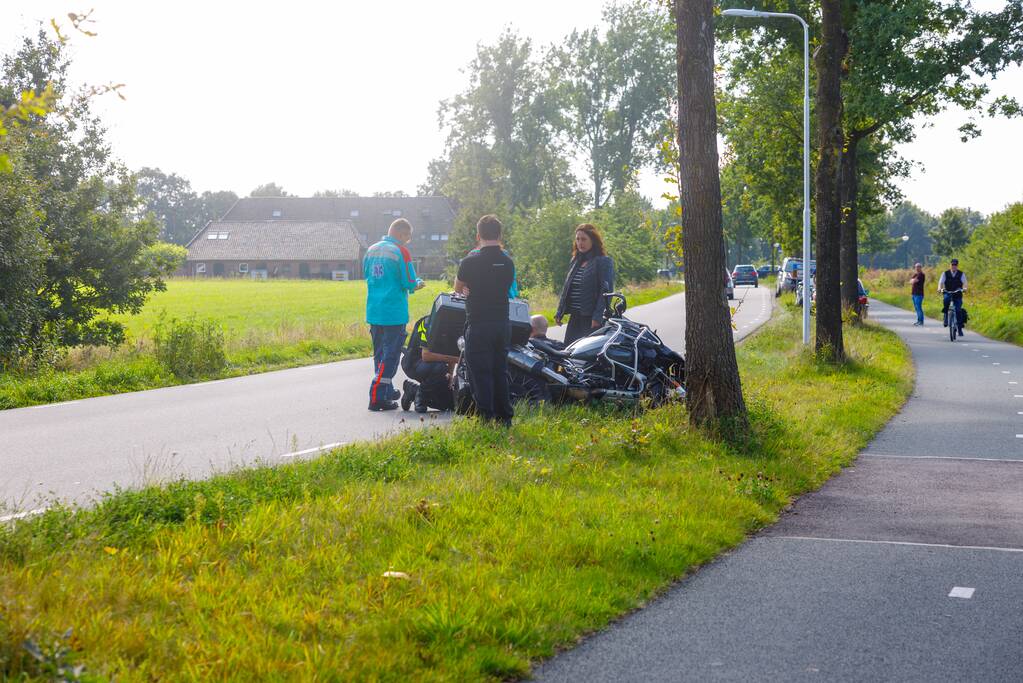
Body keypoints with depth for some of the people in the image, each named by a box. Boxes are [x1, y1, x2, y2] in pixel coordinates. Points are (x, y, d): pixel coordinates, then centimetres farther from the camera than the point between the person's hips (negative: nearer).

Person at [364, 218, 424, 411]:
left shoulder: (371, 250, 9)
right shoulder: (401, 251, -11)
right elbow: (410, 283, -13)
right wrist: (417, 284, 9)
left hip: (374, 312, 7)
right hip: (394, 313, -7)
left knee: (380, 353, 18)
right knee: (390, 355, -4)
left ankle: (387, 391, 30)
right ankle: (377, 397, -10)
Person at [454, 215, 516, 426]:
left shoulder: (471, 261, -11)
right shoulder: (508, 262, 3)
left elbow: (458, 287, 4)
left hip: (478, 325, -5)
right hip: (503, 325, 5)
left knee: (480, 373, 0)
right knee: (500, 371, 13)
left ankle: (486, 418, -3)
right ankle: (504, 418, 16)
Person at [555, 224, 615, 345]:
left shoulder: (604, 262, -4)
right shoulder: (576, 261, 18)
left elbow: (606, 291, -12)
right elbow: (566, 288, 22)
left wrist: (597, 317, -20)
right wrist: (559, 313, 15)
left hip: (592, 320, -7)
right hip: (575, 318, 7)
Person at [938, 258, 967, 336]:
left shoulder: (961, 274, 3)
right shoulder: (945, 274, 4)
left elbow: (964, 283, -10)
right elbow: (941, 282, -7)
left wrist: (964, 288, -33)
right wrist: (940, 288, -28)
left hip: (957, 295, 0)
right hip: (947, 293, 0)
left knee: (958, 310, -10)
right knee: (946, 299, -35)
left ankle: (960, 329, 1)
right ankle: (946, 317, -20)